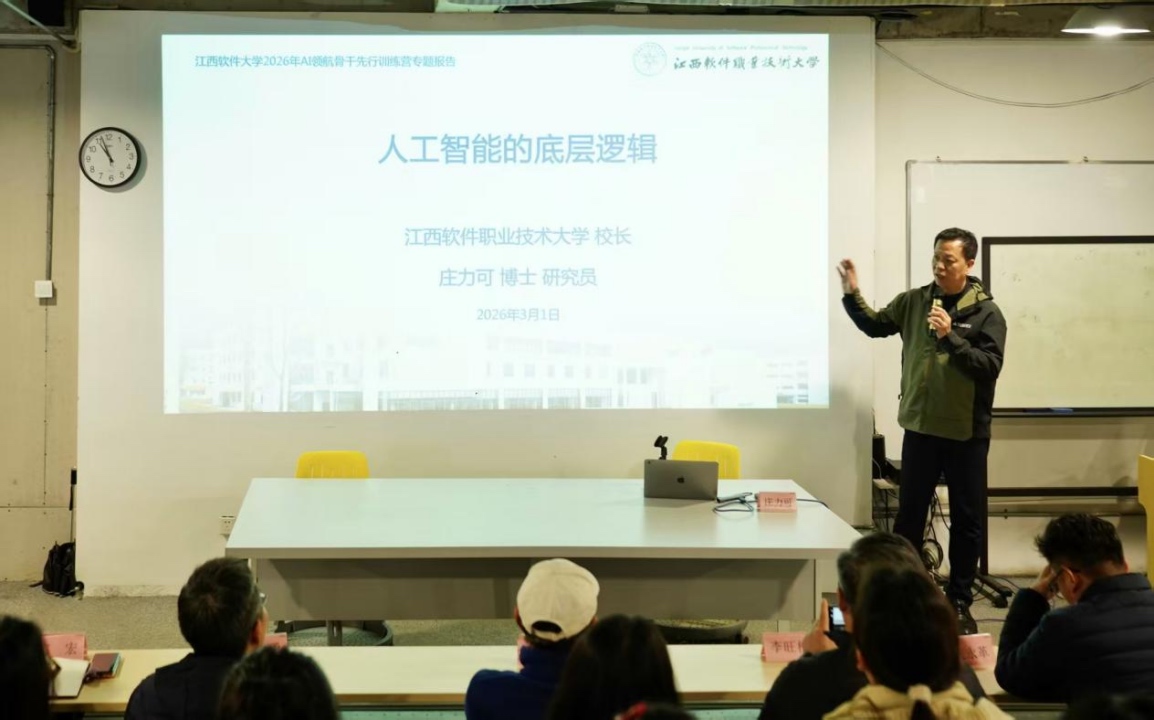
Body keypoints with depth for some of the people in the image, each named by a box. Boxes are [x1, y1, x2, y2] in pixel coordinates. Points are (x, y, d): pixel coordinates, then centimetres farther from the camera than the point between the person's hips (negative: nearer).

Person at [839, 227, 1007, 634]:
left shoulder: (986, 313, -9)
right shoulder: (914, 301, 2)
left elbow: (990, 367, -18)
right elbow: (875, 326, 10)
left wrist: (951, 337, -27)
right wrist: (852, 295, -5)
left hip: (966, 433, -3)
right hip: (920, 427, 3)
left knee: (967, 520, 6)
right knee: (909, 515, 10)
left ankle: (959, 601, 17)